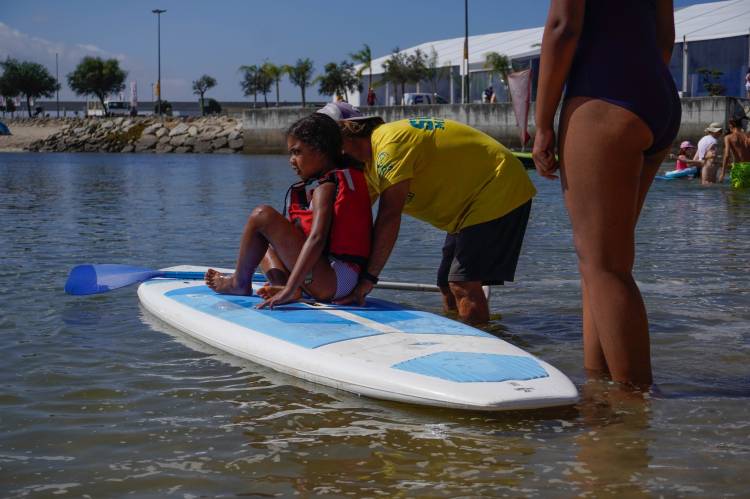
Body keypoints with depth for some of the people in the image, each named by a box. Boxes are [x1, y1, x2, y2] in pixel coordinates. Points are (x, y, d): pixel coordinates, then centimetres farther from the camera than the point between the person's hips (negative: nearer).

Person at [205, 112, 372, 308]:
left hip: (333, 281, -10)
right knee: (266, 248, 26)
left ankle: (239, 283, 4)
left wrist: (289, 290, -29)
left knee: (262, 216, -11)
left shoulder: (325, 187, -10)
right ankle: (282, 284, -3)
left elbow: (316, 239, -24)